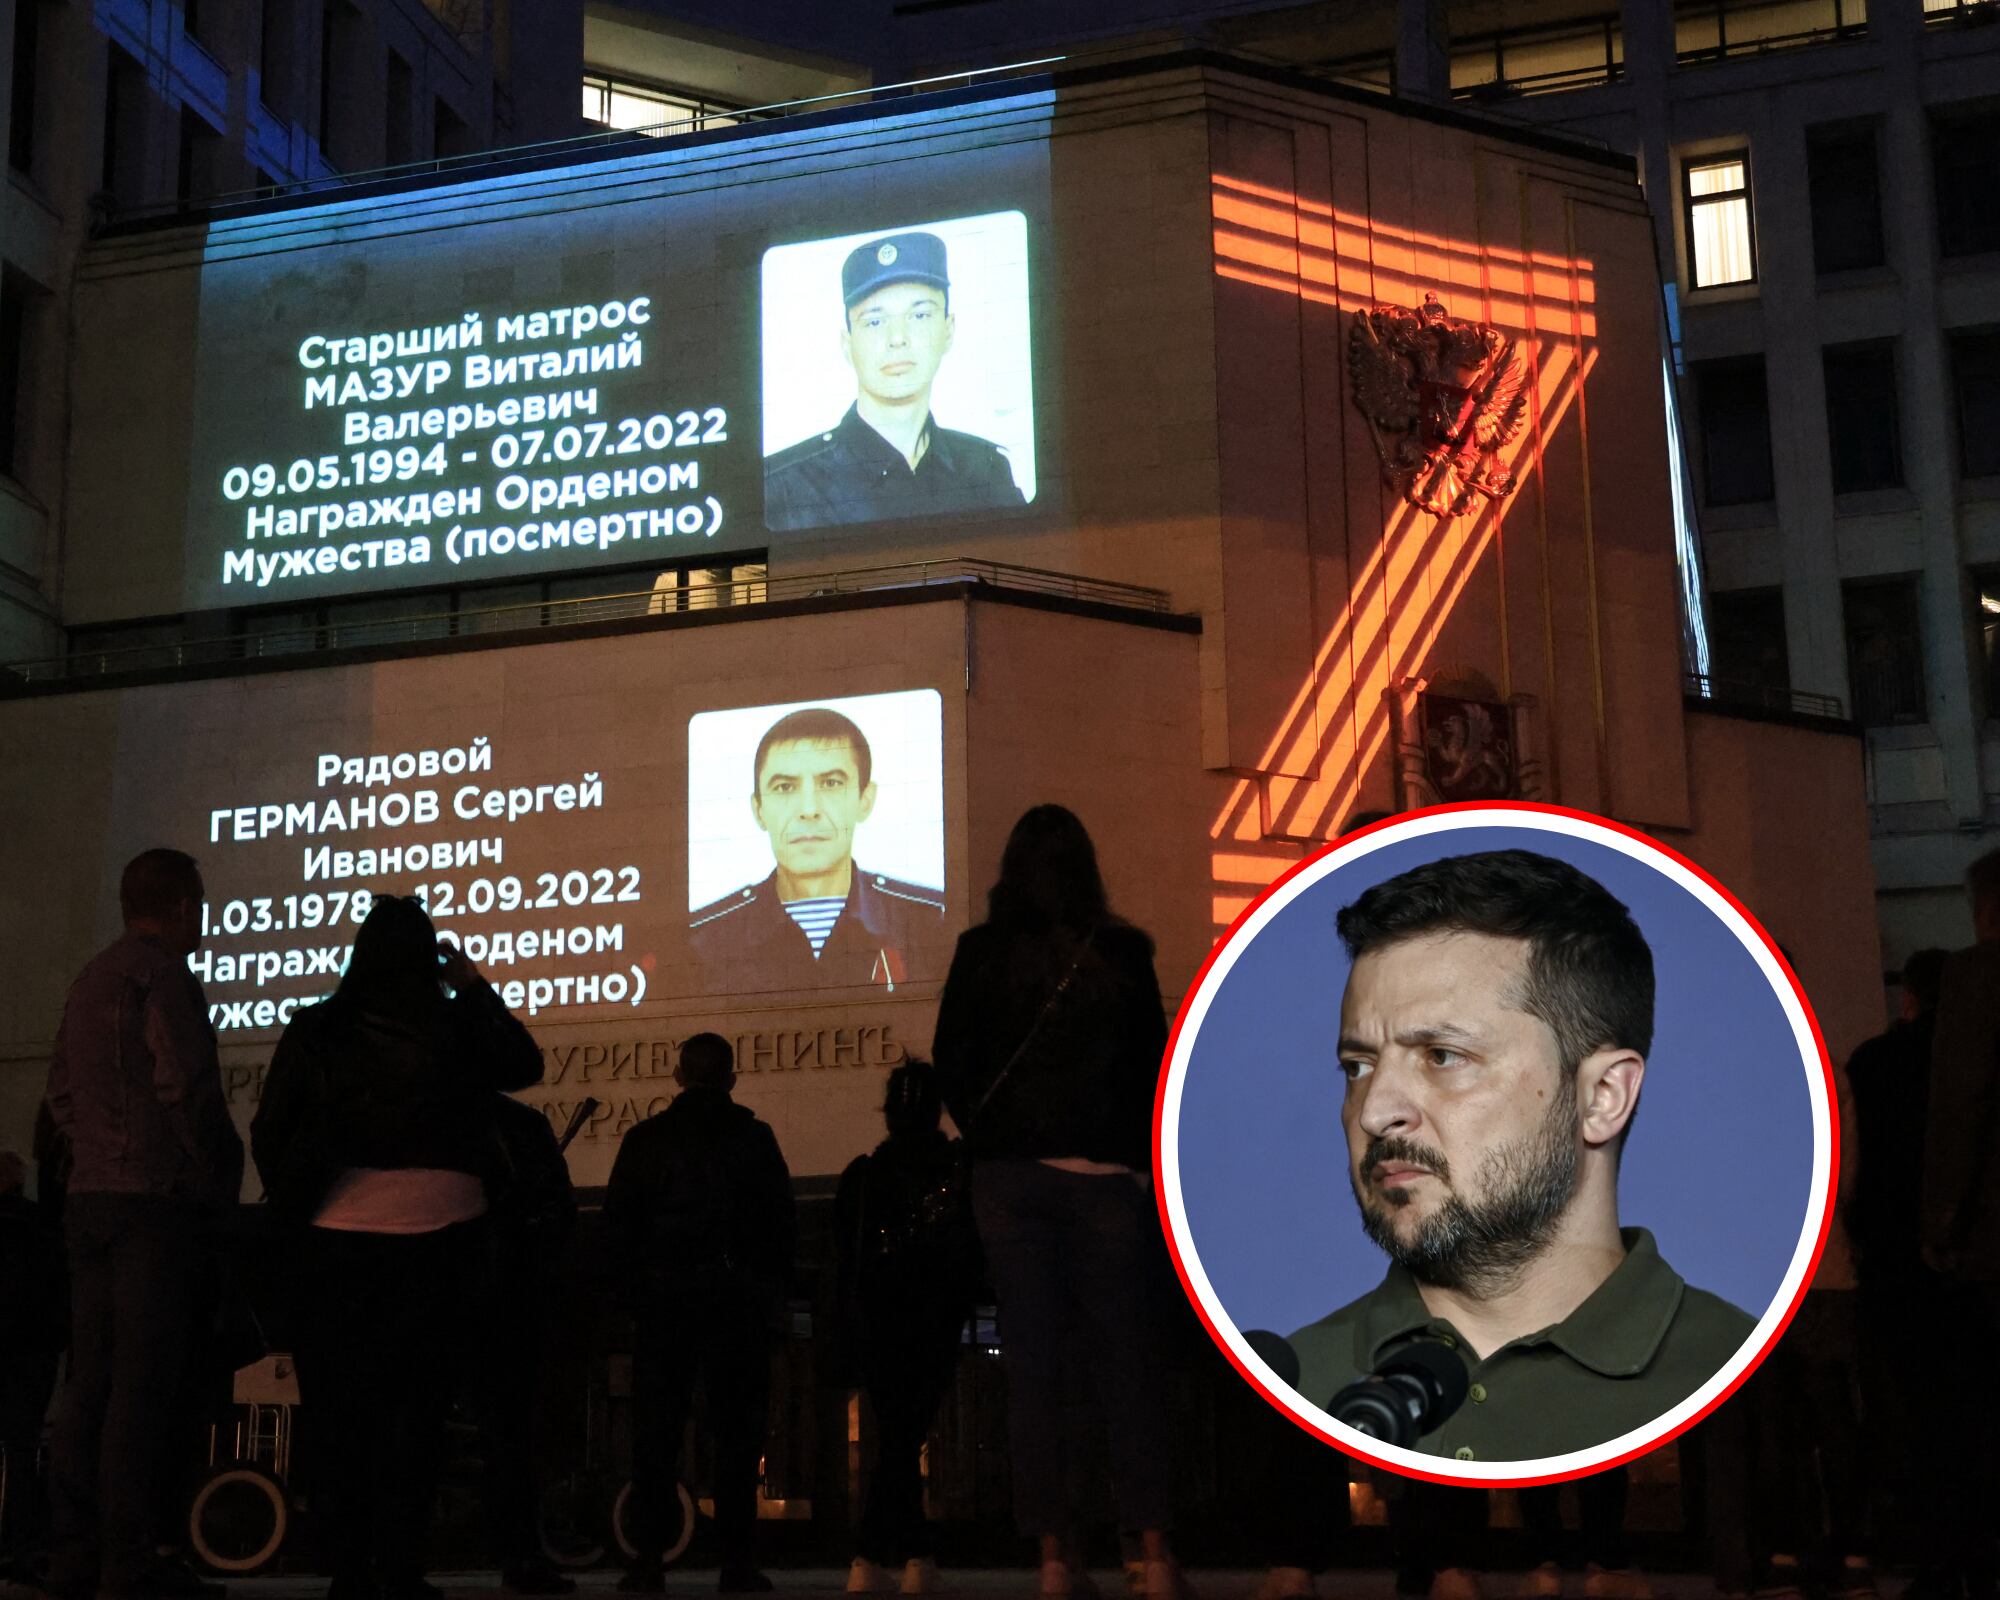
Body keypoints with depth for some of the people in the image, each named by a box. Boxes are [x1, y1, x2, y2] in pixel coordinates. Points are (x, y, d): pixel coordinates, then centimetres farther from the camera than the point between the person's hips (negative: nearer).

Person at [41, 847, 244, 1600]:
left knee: (91, 1381, 9)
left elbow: (62, 1094, 19)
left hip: (89, 1198, 8)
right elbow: (186, 1086, -17)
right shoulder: (162, 974, -9)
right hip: (157, 1199, -8)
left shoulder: (89, 979, 18)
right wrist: (222, 1176, -8)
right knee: (145, 1385, -7)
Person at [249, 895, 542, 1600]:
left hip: (340, 1239, 0)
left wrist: (289, 1199, 15)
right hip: (440, 1233, 0)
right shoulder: (457, 1029, 0)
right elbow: (524, 1064, 19)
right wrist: (476, 987, 22)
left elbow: (269, 1132, 1)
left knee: (339, 1408, 6)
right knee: (416, 1408, 3)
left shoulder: (315, 1031, 0)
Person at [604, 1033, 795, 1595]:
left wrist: (637, 1288, 11)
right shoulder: (754, 1137, 3)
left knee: (655, 1431, 3)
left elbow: (619, 1222, 4)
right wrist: (771, 1292, 9)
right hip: (740, 1297, -1)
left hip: (664, 1296, 1)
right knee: (736, 1430, 1)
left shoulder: (645, 1138, 5)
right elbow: (781, 1222, 2)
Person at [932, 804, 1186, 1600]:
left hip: (1009, 1176, 1)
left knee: (1033, 1361, 5)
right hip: (1102, 1174, -1)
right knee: (1127, 1360, 4)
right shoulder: (1122, 951, 0)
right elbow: (1151, 1064, 2)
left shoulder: (981, 952, 2)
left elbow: (952, 1064, 3)